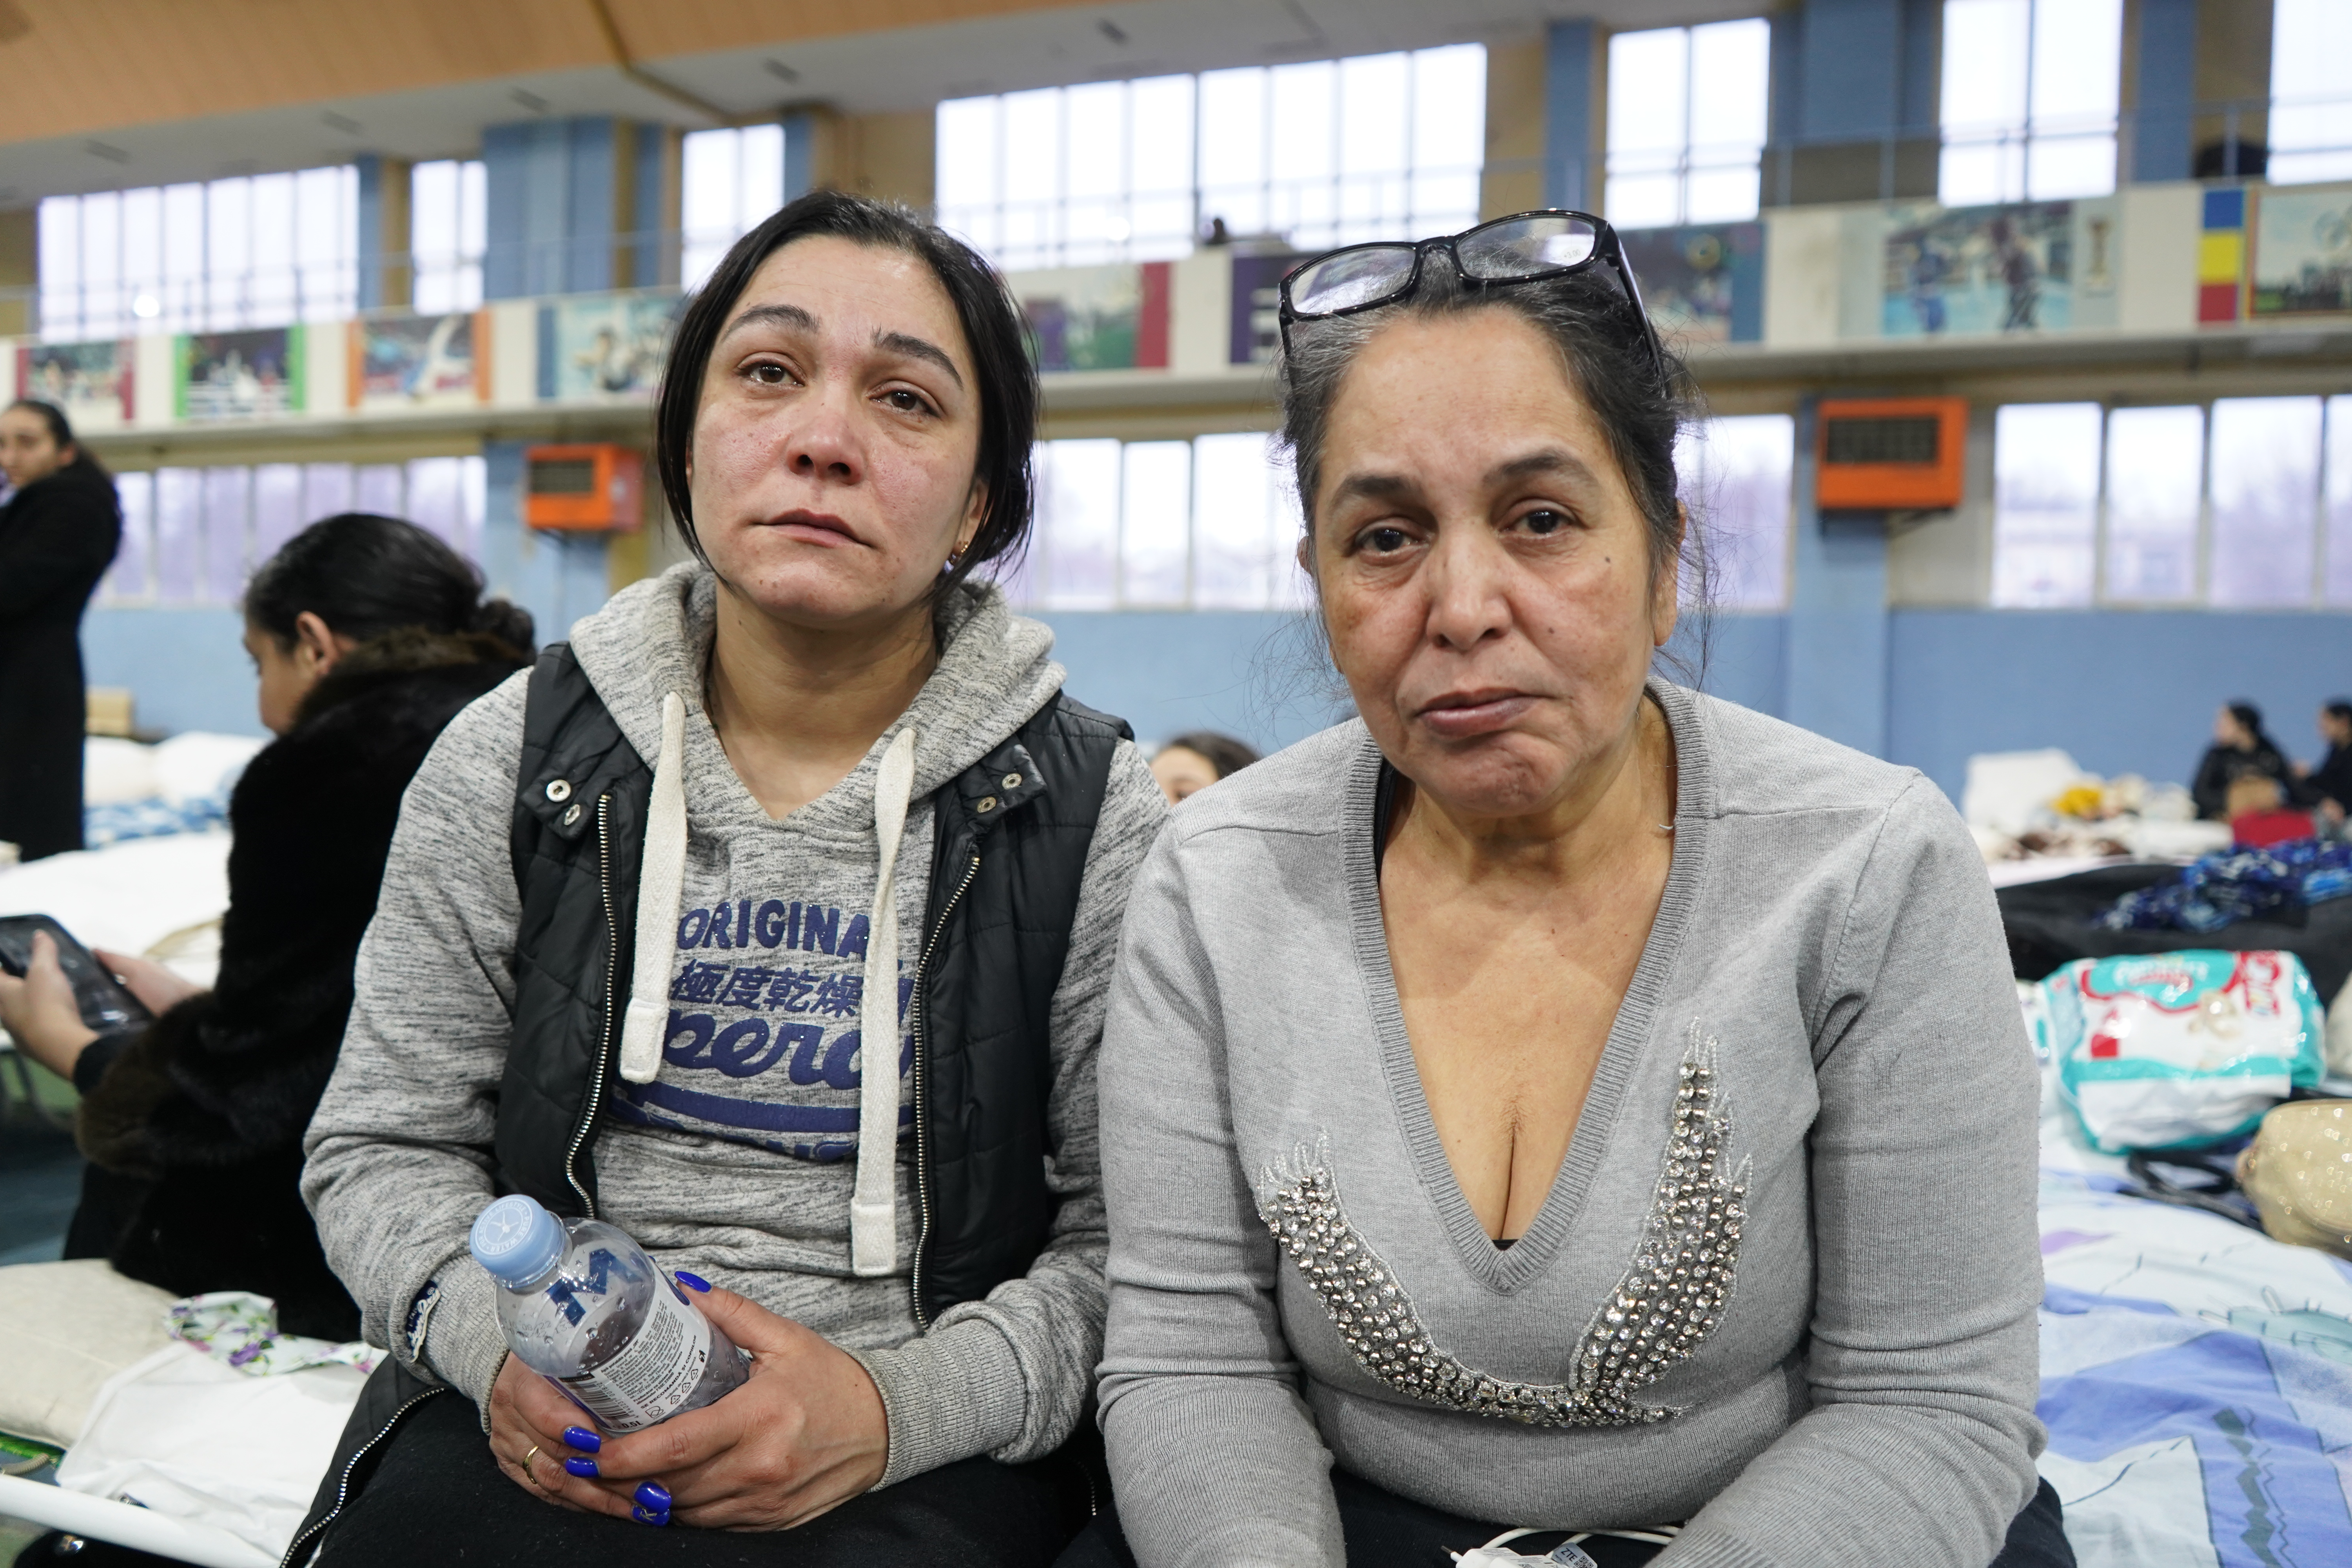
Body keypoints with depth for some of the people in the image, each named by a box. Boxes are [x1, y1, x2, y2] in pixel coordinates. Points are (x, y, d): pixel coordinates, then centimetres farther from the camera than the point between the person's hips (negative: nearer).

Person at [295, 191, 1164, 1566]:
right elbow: (386, 1144, 9)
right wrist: (497, 1335, -12)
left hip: (927, 1453, -1)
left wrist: (894, 1404, -19)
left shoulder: (1092, 809, -3)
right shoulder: (516, 758, 4)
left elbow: (1132, 1238, -2)